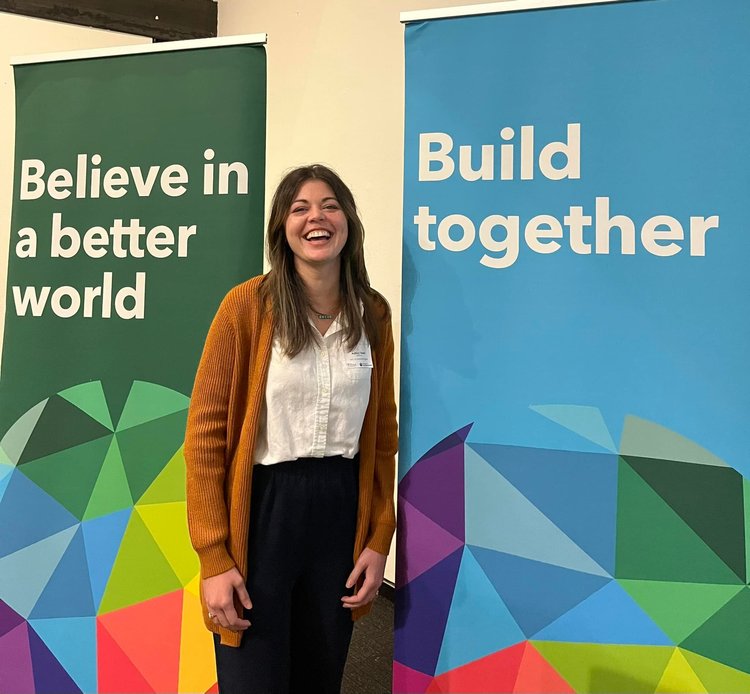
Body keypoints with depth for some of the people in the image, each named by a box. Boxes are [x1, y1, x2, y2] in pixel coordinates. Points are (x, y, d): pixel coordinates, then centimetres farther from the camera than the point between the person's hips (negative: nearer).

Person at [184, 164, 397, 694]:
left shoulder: (374, 314, 1)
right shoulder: (248, 305, -10)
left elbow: (383, 435, 7)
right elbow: (206, 432, -9)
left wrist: (379, 540, 4)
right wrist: (214, 558, -11)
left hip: (341, 510, 4)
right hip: (263, 510, -3)